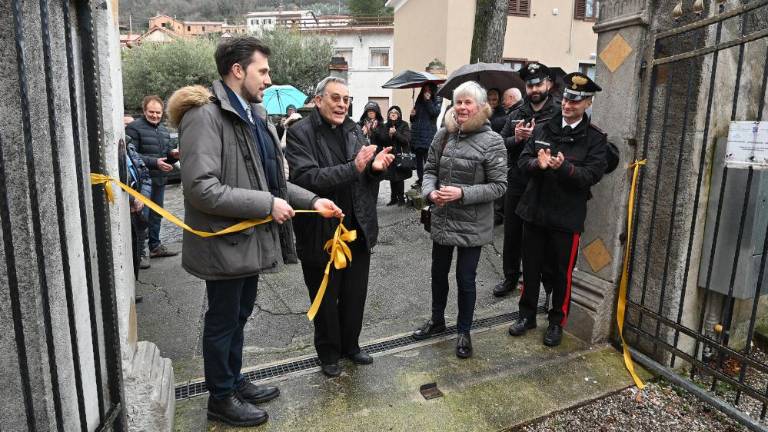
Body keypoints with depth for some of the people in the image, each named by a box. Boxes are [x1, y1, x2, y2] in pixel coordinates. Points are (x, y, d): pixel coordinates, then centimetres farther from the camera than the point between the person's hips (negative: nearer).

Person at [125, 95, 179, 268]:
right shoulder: (134, 128, -9)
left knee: (156, 214, 17)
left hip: (159, 180, 8)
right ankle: (140, 252, 5)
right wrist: (154, 162, -24)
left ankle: (155, 246, 30)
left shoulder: (164, 130, 15)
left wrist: (173, 154, 0)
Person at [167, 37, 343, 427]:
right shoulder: (205, 116, -19)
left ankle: (234, 382, 42)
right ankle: (221, 398, 31)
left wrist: (311, 201, 7)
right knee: (222, 322, 10)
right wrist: (266, 204, -23)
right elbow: (201, 189, -27)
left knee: (238, 318, 22)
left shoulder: (254, 116, 10)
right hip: (225, 243, -8)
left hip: (251, 239, 9)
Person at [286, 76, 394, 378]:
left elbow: (368, 177, 11)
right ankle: (328, 353, 36)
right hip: (321, 233, -5)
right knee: (325, 298, 14)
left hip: (358, 229, 5)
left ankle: (350, 345, 40)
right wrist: (353, 167, -32)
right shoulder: (300, 133, -11)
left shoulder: (355, 131, 6)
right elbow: (305, 178, -24)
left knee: (355, 294, 18)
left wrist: (376, 167, -13)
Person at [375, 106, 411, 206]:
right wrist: (389, 134, -11)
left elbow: (406, 140, -9)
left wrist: (395, 133, -17)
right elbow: (381, 140, 6)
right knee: (392, 178, 6)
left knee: (399, 178, -6)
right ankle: (394, 198, 16)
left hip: (400, 156, -3)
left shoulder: (404, 125, 1)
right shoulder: (385, 126, 10)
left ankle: (401, 198, 5)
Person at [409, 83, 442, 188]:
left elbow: (435, 113, -12)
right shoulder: (419, 99, 17)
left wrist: (428, 100, -10)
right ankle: (420, 179, 17)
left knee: (427, 157, -9)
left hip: (429, 134, -5)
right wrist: (412, 115, 1)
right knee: (418, 157, 8)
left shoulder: (437, 99, 5)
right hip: (417, 132, 5)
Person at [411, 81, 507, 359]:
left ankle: (464, 331, 31)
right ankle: (437, 320, 43)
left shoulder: (491, 141, -12)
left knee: (466, 279, 8)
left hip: (472, 225, -4)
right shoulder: (444, 135, 1)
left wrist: (462, 193, -23)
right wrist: (430, 192, -15)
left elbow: (499, 185, -13)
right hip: (442, 219, 5)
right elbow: (430, 169, 7)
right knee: (439, 273, 19)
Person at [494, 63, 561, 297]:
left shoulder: (559, 114, -7)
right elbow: (501, 144, 7)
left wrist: (534, 137, -22)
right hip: (516, 183, 5)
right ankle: (510, 277, 32)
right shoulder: (516, 115, 10)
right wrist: (516, 138, -12)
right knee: (511, 234, 15)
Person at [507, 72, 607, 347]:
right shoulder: (543, 129, 6)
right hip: (534, 210, 3)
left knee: (561, 272, 9)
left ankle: (557, 322, 28)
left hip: (567, 216, -3)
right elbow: (522, 161, 2)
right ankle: (527, 315, 31)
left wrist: (564, 167, -30)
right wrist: (537, 163, -19)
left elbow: (592, 175, -13)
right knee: (531, 267, 14)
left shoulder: (595, 138, -3)